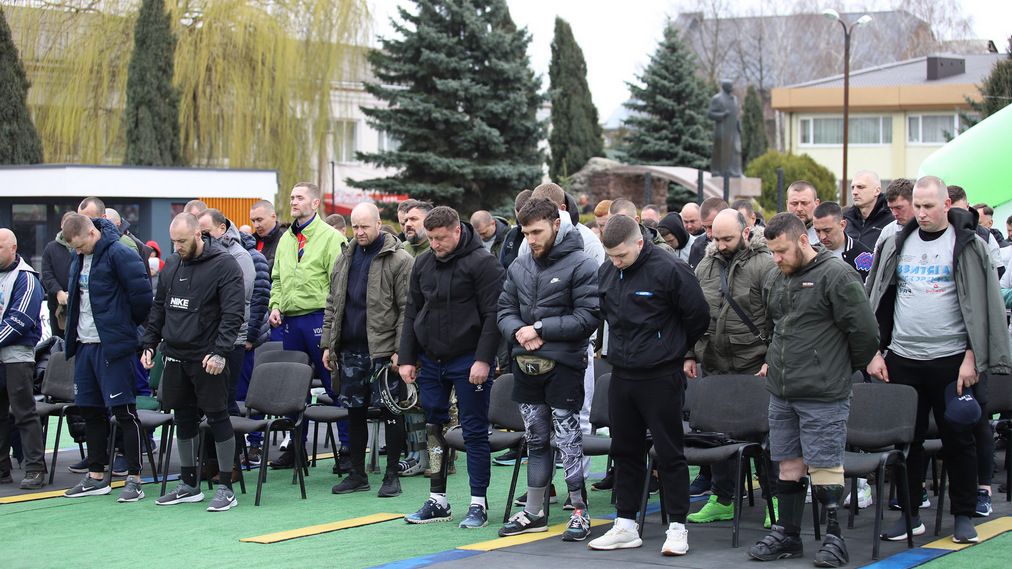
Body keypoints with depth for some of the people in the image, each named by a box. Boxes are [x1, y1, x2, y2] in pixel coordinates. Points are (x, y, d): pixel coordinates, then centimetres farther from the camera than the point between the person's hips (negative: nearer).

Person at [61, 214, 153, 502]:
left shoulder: (119, 254, -14)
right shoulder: (79, 259, 11)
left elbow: (142, 294, -16)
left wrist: (128, 325, -2)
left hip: (113, 346, -8)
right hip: (85, 345, 8)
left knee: (124, 410, -4)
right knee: (90, 410, 13)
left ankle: (134, 478, 0)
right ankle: (96, 476, 23)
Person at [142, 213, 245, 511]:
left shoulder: (224, 265, -9)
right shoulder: (172, 265, 12)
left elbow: (233, 313, -15)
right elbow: (159, 307, 20)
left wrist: (220, 352, -22)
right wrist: (149, 343, 12)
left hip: (207, 358, -7)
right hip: (175, 356, 7)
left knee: (217, 417, -2)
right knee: (184, 418, 12)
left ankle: (226, 488, 4)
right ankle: (189, 485, 23)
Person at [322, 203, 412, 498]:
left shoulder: (399, 260, -7)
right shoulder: (345, 259, 13)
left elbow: (407, 308, -10)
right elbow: (332, 304, 18)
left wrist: (400, 350, -15)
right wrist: (328, 344, 11)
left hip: (383, 349, -6)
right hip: (350, 349, 6)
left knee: (391, 411, 0)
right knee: (354, 411, 10)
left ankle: (391, 475, 8)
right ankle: (357, 474, 18)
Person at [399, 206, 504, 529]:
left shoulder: (482, 263, -10)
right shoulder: (423, 263, 9)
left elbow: (492, 315, -13)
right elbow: (412, 313, 14)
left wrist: (483, 360, -18)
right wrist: (406, 358, 8)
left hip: (467, 361, -6)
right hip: (430, 360, 6)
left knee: (474, 432, -1)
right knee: (432, 430, 8)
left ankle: (478, 503, 5)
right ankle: (437, 501, 17)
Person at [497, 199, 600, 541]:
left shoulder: (581, 266, -10)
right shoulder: (519, 267, 8)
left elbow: (589, 317, -16)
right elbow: (505, 310, 11)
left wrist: (540, 328, -17)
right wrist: (519, 331, -11)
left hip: (564, 366, -6)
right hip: (526, 364, 6)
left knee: (568, 440, -2)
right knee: (536, 440, 14)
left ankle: (580, 512, 8)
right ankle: (533, 512, 22)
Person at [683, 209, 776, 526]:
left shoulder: (764, 265, -9)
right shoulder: (705, 267, 10)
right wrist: (689, 355, 11)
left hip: (754, 367, -6)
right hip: (714, 366, 6)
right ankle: (721, 500, 17)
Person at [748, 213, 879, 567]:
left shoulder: (836, 275, -12)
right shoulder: (774, 279, 12)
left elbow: (864, 330, -11)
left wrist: (849, 366, 2)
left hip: (823, 395, -7)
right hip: (780, 393, 7)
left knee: (825, 468, -4)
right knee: (789, 465, 12)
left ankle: (835, 538, 4)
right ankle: (787, 535, 20)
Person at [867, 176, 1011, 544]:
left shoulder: (967, 246, -3)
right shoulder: (898, 244, 9)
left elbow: (982, 306, -6)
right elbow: (879, 300, 12)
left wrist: (972, 358, -12)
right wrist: (875, 352, 6)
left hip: (950, 360, -3)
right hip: (902, 359, 4)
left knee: (958, 440, 4)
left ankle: (964, 516, 13)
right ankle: (909, 513, 16)